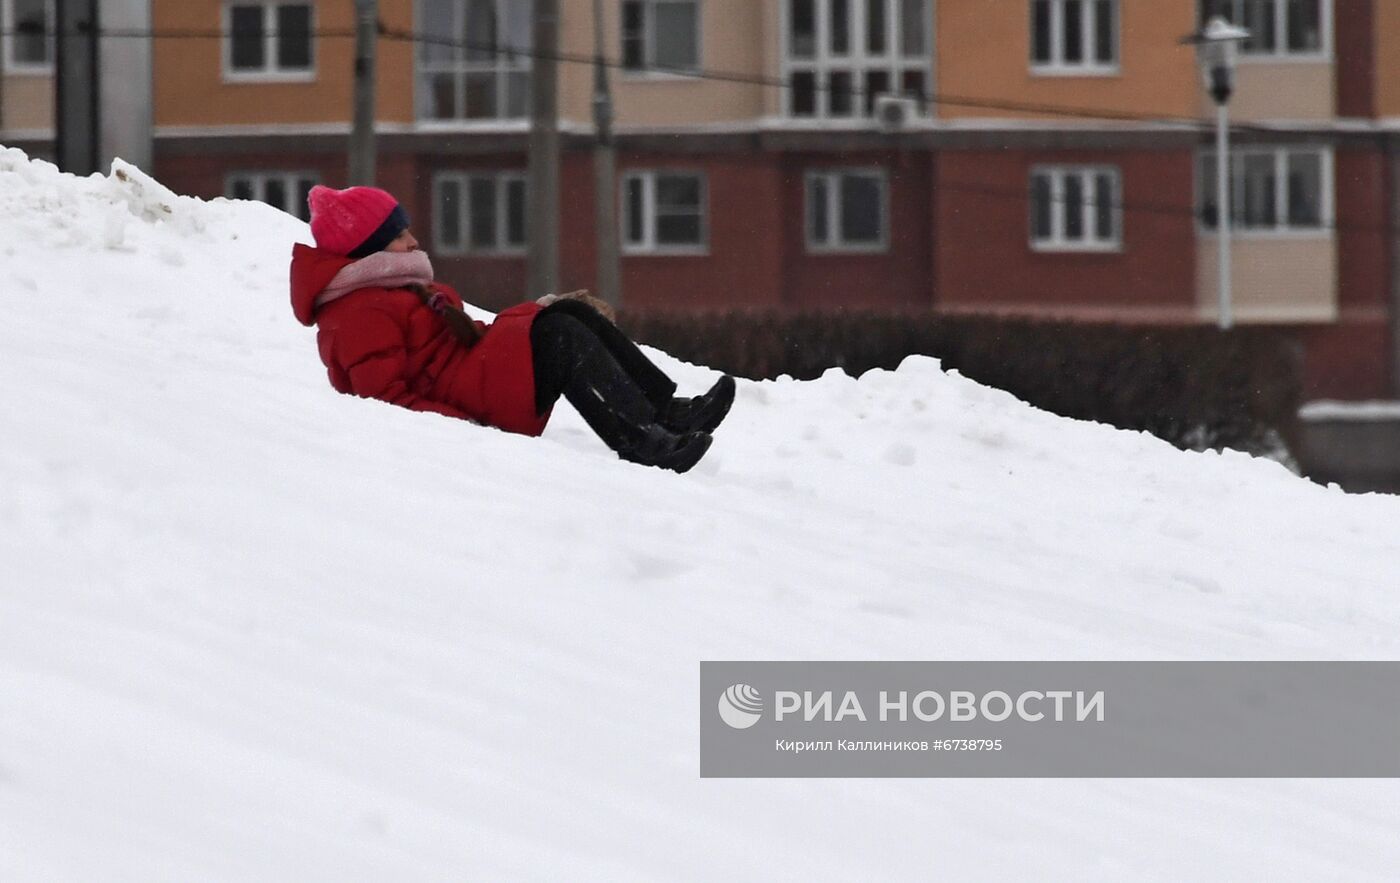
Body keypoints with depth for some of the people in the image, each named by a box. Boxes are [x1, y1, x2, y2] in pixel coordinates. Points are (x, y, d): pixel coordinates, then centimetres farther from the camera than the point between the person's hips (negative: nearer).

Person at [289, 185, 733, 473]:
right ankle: (642, 441, -31)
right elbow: (384, 398, -24)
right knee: (563, 340, -22)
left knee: (569, 317, 1)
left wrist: (539, 311, 19)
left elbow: (463, 333, 27)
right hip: (463, 400, -11)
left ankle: (667, 410, -9)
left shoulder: (387, 290, 24)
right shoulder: (362, 316, -13)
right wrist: (466, 426, -32)